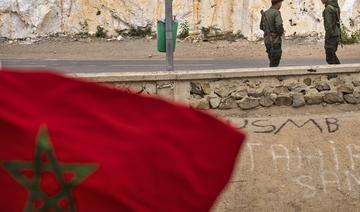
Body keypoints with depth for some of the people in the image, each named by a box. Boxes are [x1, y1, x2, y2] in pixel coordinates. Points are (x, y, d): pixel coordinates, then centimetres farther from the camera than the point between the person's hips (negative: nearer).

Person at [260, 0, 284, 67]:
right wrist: (280, 32, -9)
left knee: (273, 61, 17)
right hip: (275, 40, -8)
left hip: (267, 39, 8)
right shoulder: (276, 12, -14)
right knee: (274, 63, -2)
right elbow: (279, 25, -30)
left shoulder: (265, 13, 11)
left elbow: (262, 27, 21)